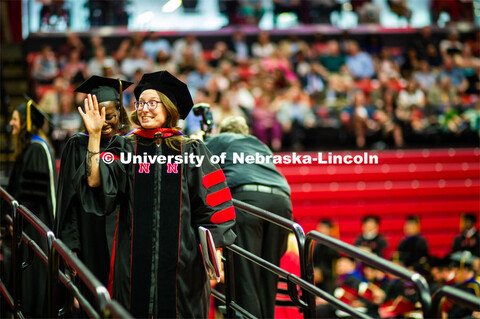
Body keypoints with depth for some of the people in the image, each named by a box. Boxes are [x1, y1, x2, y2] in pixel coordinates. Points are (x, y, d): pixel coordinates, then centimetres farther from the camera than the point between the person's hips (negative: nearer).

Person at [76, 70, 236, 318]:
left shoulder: (192, 151, 4)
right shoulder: (125, 148, 6)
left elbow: (212, 206, 2)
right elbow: (96, 184, -9)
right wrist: (94, 135, -14)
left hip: (182, 259, 0)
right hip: (135, 259, 1)